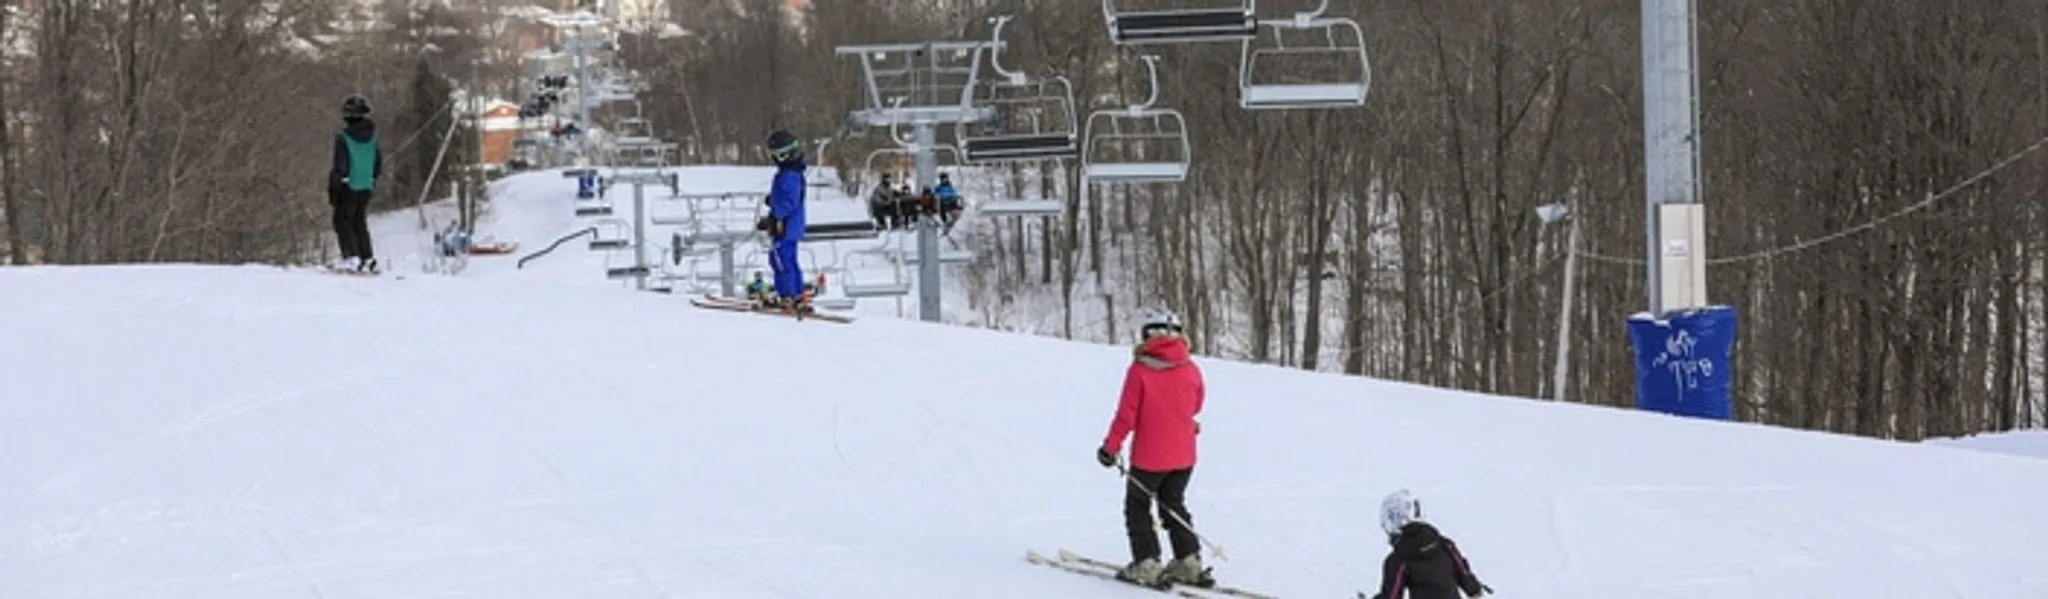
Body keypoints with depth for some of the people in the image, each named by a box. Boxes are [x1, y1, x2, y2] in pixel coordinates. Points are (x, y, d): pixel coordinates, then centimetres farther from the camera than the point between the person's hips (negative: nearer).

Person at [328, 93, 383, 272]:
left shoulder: (343, 138, -14)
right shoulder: (372, 137, 3)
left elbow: (339, 168, -14)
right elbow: (379, 165, 10)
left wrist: (332, 192, -7)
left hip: (348, 188, -6)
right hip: (367, 188, 6)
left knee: (342, 222, 4)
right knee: (360, 222, 17)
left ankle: (351, 256, -9)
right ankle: (368, 259, 12)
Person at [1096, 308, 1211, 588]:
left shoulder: (1140, 370, -17)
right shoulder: (1191, 370, -4)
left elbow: (1127, 415, -15)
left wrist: (1110, 447, -4)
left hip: (1149, 457, -5)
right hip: (1184, 455, 5)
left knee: (1138, 507, 10)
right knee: (1174, 505, 20)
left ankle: (1146, 565, 4)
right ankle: (1188, 562, 15)